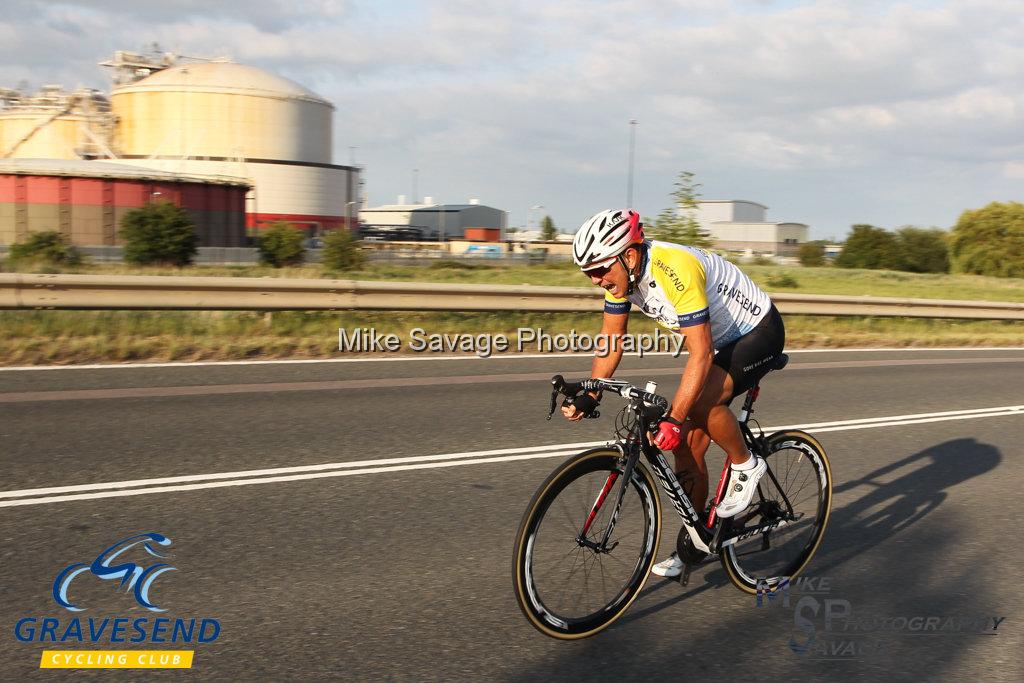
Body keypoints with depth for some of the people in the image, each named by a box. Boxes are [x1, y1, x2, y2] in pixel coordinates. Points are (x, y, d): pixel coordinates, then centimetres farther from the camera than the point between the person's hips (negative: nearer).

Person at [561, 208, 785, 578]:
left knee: (700, 401, -33)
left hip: (759, 331, -8)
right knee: (687, 447, 2)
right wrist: (588, 397, -12)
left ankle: (745, 465, -5)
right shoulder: (621, 272, -10)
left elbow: (700, 354, -36)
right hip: (721, 340, 8)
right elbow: (611, 340, -2)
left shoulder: (676, 270, -35)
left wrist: (674, 419, -39)